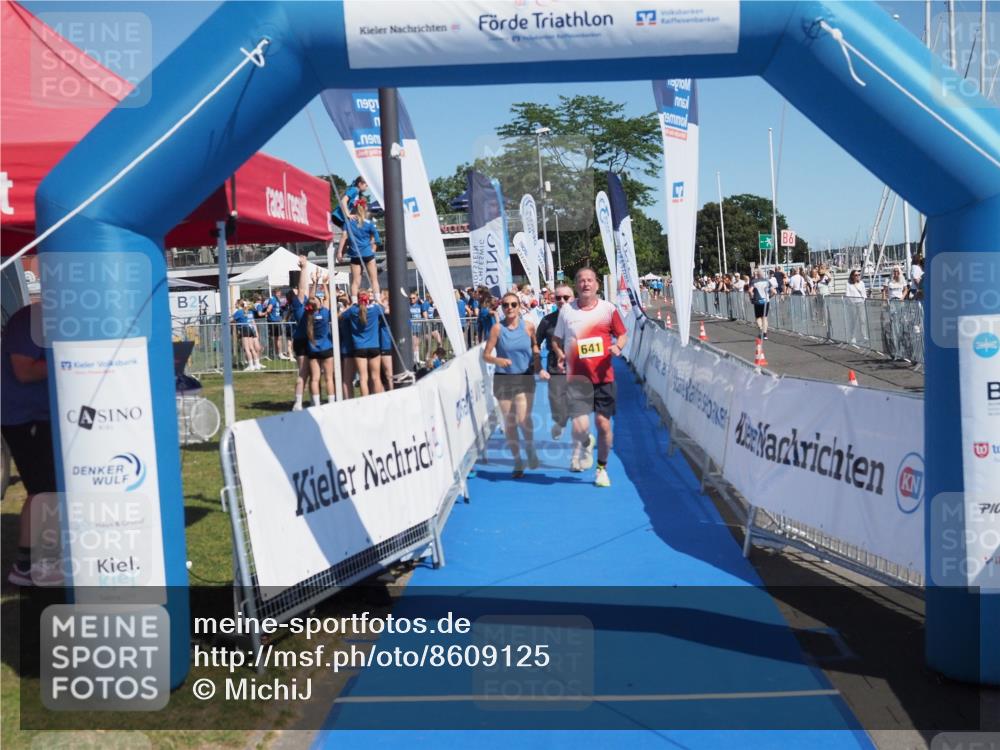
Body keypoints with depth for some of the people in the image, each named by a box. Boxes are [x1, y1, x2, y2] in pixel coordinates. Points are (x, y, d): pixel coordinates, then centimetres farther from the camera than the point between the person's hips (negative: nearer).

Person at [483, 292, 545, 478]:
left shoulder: (528, 326, -3)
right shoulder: (497, 328, -5)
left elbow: (536, 350, 7)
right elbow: (486, 355, -5)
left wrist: (539, 369, -5)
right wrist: (498, 360, -24)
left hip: (525, 379, -1)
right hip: (503, 379, 1)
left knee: (523, 419, -14)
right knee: (509, 422, 6)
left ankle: (530, 449, 15)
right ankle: (517, 462, 20)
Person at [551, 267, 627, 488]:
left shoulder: (608, 309, 1)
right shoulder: (566, 310, 3)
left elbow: (622, 334, 10)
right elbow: (556, 339, 13)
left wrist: (618, 347, -12)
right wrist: (560, 354, -6)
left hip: (603, 376, 1)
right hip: (577, 377, 0)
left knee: (604, 424, 2)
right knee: (580, 426, -11)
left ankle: (602, 468, 24)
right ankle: (584, 445, 28)